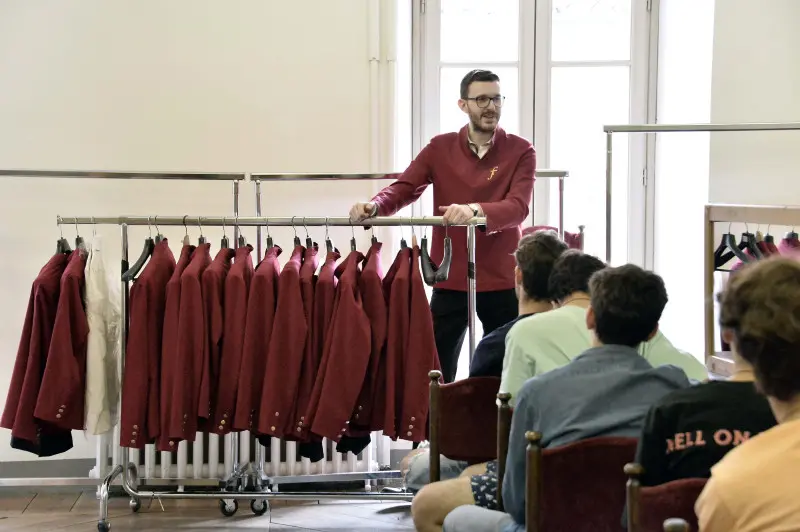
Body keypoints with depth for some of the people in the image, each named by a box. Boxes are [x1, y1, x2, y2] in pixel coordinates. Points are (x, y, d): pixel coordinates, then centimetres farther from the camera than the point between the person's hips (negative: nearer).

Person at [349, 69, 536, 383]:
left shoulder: (520, 152, -4)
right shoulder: (440, 148, 4)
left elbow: (518, 207, -19)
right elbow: (403, 188, -6)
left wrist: (475, 210, -38)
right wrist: (373, 206, -28)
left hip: (501, 280, -1)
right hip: (449, 279, 1)